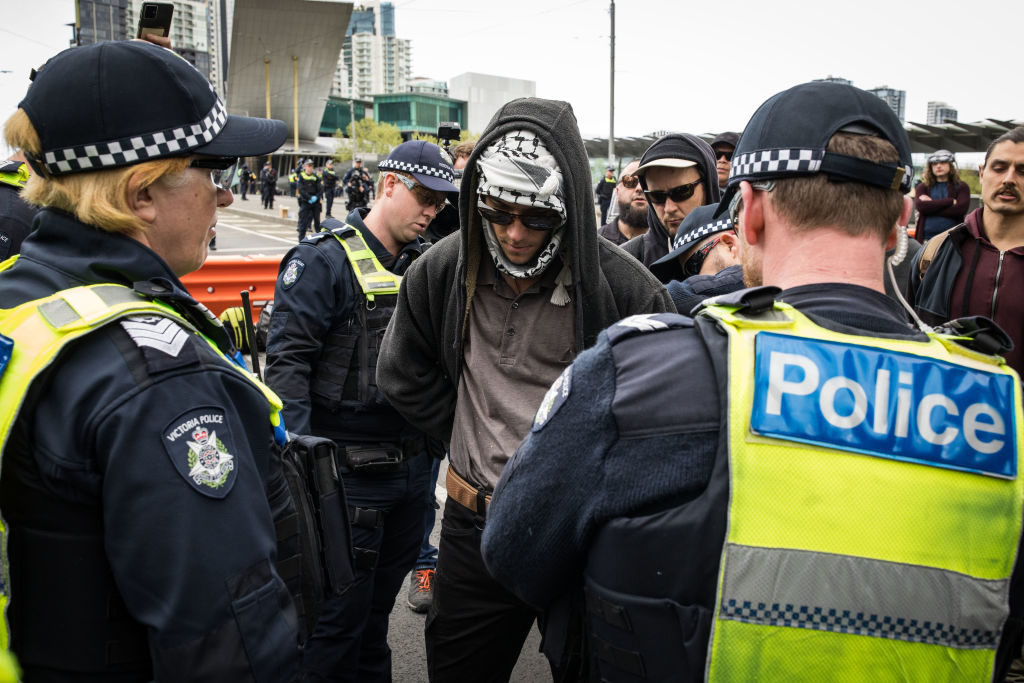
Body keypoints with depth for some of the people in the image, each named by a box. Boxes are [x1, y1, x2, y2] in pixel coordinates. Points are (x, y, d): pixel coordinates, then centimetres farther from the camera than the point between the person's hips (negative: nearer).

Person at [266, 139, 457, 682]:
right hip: (348, 474, -6)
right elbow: (286, 361, -16)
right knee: (339, 615, 7)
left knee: (381, 603, 22)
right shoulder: (324, 260, -11)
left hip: (411, 467, 6)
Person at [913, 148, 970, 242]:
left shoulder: (961, 187, 12)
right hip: (927, 238, 1)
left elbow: (961, 209, -5)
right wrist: (950, 201, -4)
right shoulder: (923, 187, 15)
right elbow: (920, 206, -6)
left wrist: (931, 205, -3)